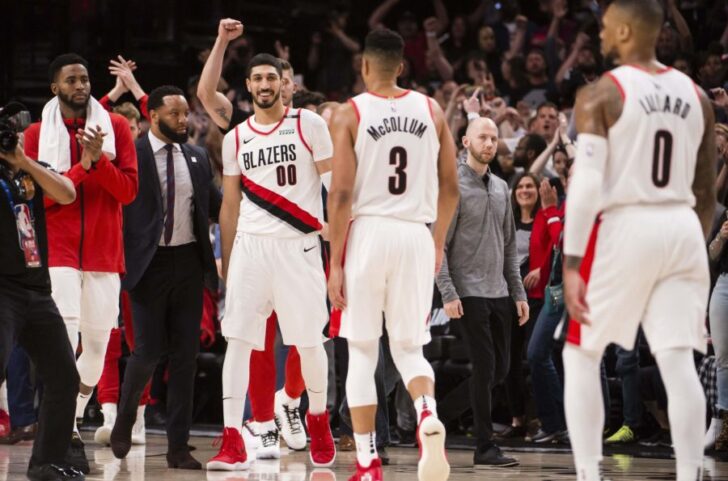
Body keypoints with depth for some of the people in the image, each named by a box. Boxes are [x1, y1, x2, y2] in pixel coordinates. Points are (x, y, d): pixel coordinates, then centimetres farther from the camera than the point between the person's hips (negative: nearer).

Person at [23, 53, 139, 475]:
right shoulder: (38, 134, 4)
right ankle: (67, 436, -12)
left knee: (98, 342, 4)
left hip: (103, 252, 2)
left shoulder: (115, 127, 6)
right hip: (57, 250, -2)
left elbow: (129, 190, 0)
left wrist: (99, 159, -15)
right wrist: (82, 167, -13)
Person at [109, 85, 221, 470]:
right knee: (148, 351, -6)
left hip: (189, 262, 4)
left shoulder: (197, 157, 10)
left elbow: (216, 205, 13)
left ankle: (178, 446, 7)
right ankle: (123, 423, 21)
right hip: (149, 263, -4)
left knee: (185, 354, 3)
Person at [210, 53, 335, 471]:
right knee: (237, 339, -7)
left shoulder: (309, 125, 0)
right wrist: (226, 264, 14)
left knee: (309, 341, 3)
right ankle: (233, 443, -9)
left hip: (299, 244, -3)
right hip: (250, 244, 3)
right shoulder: (236, 138, 12)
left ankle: (319, 420, 29)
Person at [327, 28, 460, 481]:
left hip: (368, 232, -2)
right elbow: (450, 188, 8)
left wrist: (335, 264, -4)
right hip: (416, 235, 2)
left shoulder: (350, 113, -3)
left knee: (362, 353, 8)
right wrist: (439, 242, 23)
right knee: (409, 349, 12)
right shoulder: (431, 109, 7)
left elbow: (341, 194, -8)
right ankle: (429, 414, -20)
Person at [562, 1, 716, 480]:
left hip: (624, 228, -4)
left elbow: (586, 184, -14)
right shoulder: (695, 95, 10)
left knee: (582, 356, 9)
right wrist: (695, 248, 24)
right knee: (678, 360, 2)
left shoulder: (601, 94, -7)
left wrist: (572, 263, -13)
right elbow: (706, 190, 14)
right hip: (681, 227, 4)